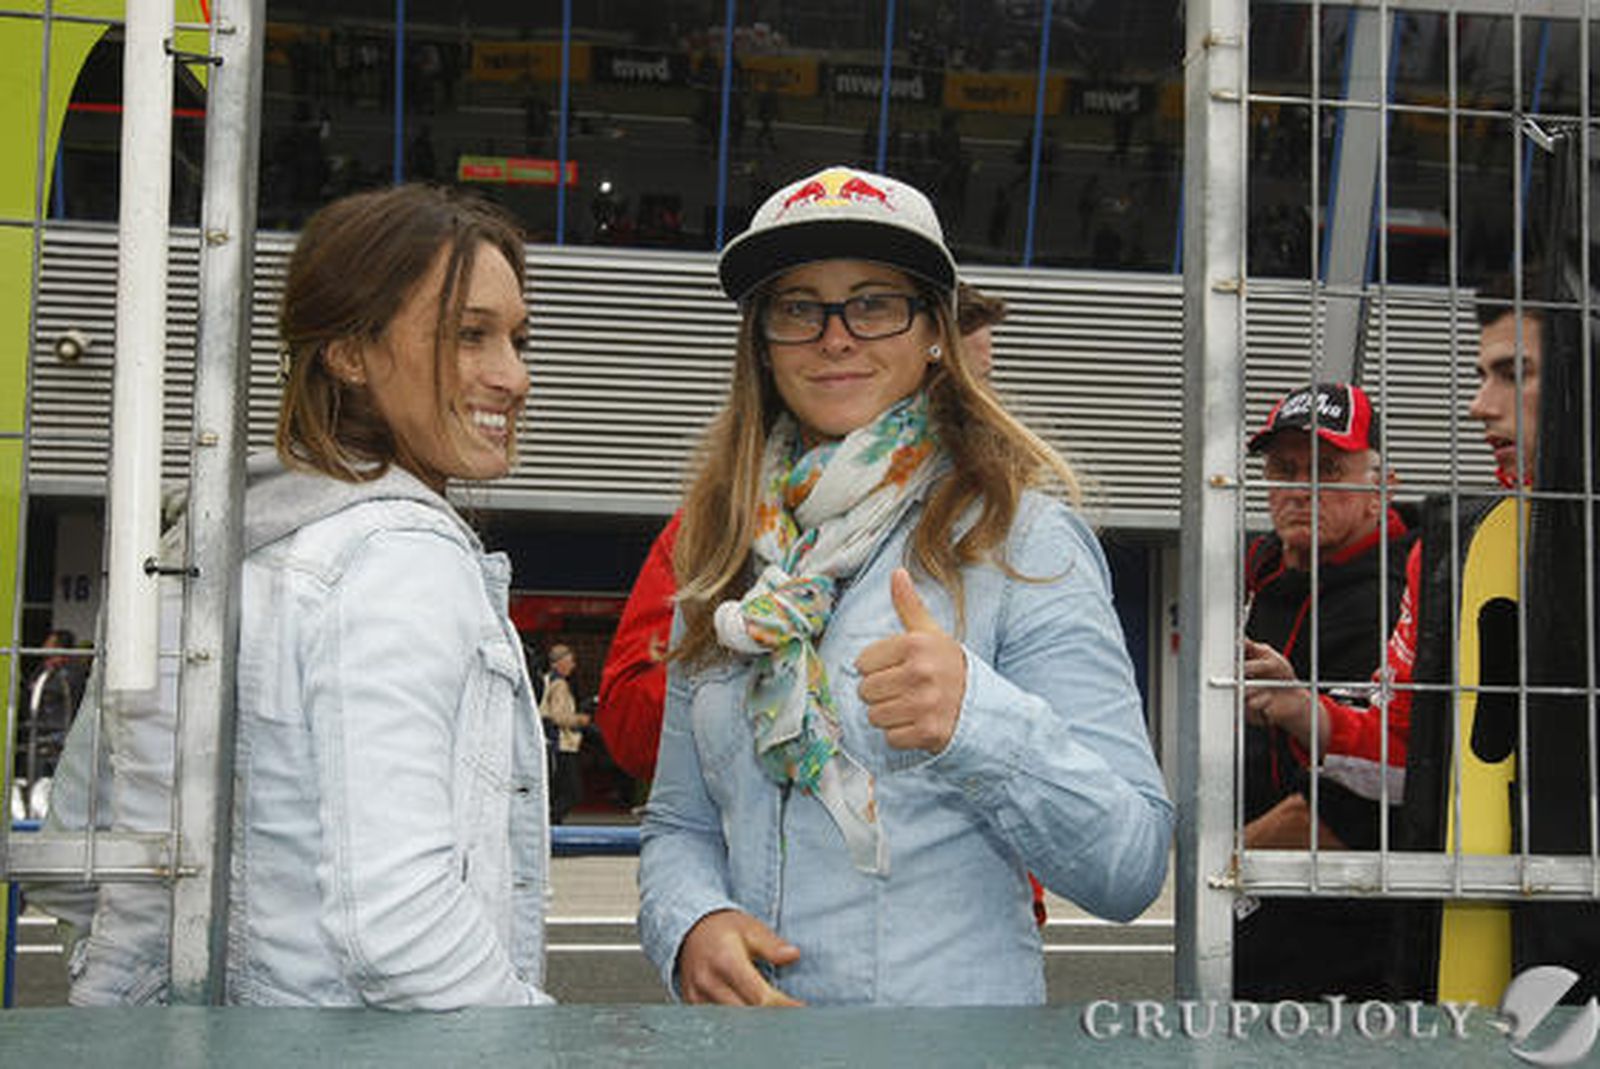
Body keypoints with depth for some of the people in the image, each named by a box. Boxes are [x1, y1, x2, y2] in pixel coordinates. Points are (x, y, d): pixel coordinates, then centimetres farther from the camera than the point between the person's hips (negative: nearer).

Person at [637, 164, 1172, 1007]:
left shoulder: (1021, 540, -10)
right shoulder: (726, 551, 4)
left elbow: (1130, 866, -17)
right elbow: (679, 825, 9)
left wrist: (978, 720, -33)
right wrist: (690, 926, -12)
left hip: (953, 1007, -4)